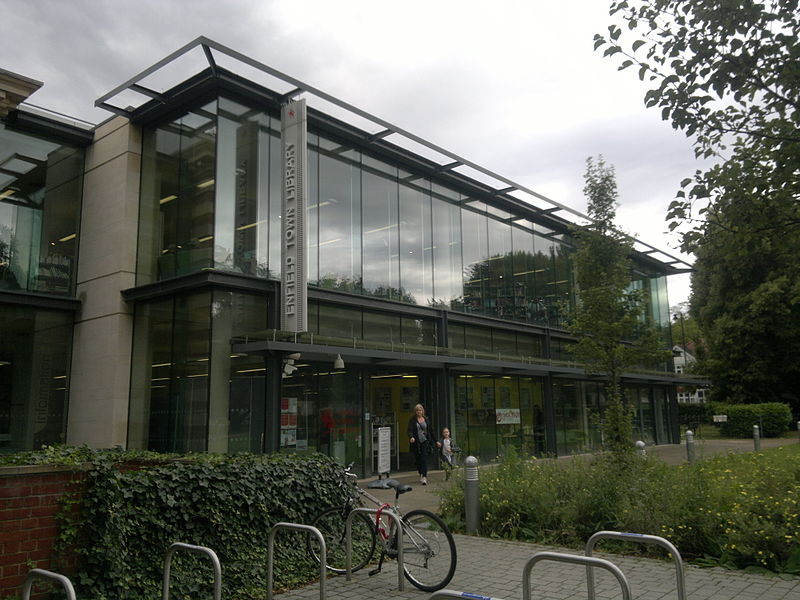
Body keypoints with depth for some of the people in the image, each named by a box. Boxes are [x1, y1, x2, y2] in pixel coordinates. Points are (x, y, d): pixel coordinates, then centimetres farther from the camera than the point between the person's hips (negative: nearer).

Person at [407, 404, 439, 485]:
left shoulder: (426, 420, 10)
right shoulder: (412, 420, 2)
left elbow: (431, 431, 16)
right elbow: (410, 430, -11)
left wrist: (436, 441, 17)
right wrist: (411, 437, -32)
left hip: (425, 442, 0)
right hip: (416, 443, 0)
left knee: (424, 459, -13)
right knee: (418, 460, 7)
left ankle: (424, 477, -18)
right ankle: (421, 475, 26)